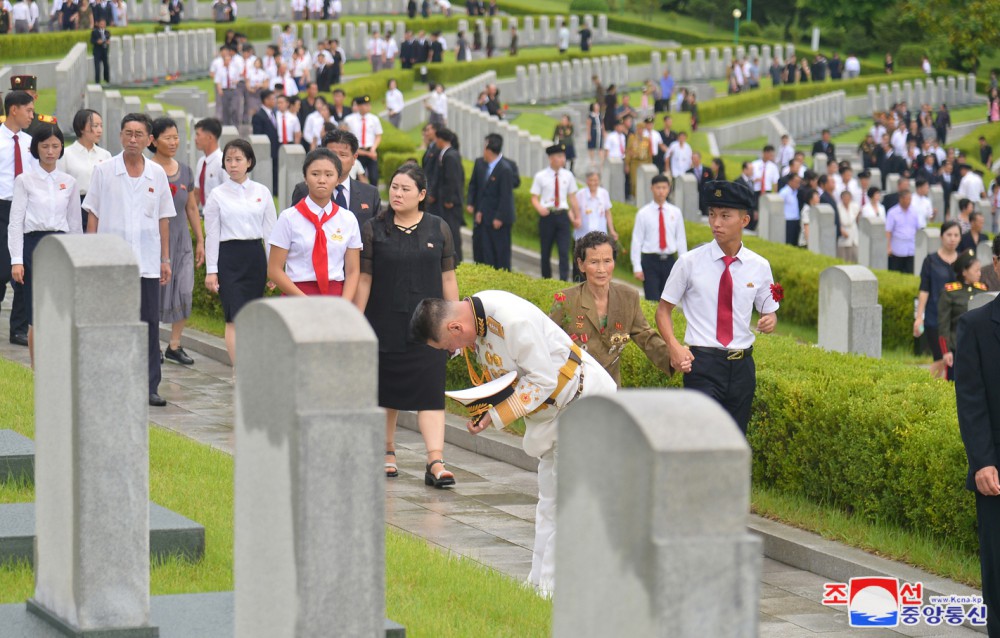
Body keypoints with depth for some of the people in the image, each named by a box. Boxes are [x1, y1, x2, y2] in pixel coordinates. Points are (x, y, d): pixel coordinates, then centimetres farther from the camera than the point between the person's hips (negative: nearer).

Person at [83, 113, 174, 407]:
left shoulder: (157, 173, 7)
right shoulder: (104, 171, 1)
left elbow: (163, 218, 12)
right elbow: (93, 215, 3)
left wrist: (165, 258, 9)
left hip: (148, 262, 2)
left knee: (150, 324, 1)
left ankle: (150, 386, 5)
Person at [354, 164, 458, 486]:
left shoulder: (438, 229, 5)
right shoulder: (374, 229, 2)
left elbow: (448, 279, 7)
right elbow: (363, 280, 2)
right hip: (385, 325, 0)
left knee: (430, 393, -9)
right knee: (387, 392, 10)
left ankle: (435, 462, -16)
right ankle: (387, 451, 27)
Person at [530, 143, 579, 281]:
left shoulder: (568, 176, 4)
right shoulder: (541, 176, -2)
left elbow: (572, 198, 11)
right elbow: (534, 198, -1)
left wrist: (577, 217, 11)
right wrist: (540, 208, -21)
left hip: (562, 215, 1)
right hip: (547, 216, -1)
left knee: (564, 251, -8)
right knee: (546, 251, 8)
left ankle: (564, 280, -10)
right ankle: (546, 279, 22)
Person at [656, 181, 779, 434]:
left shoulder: (759, 267, 5)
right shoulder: (690, 262, -1)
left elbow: (769, 311, 16)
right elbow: (664, 309, 3)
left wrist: (770, 320, -10)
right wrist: (674, 346, -15)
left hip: (742, 365, 3)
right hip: (702, 361, -3)